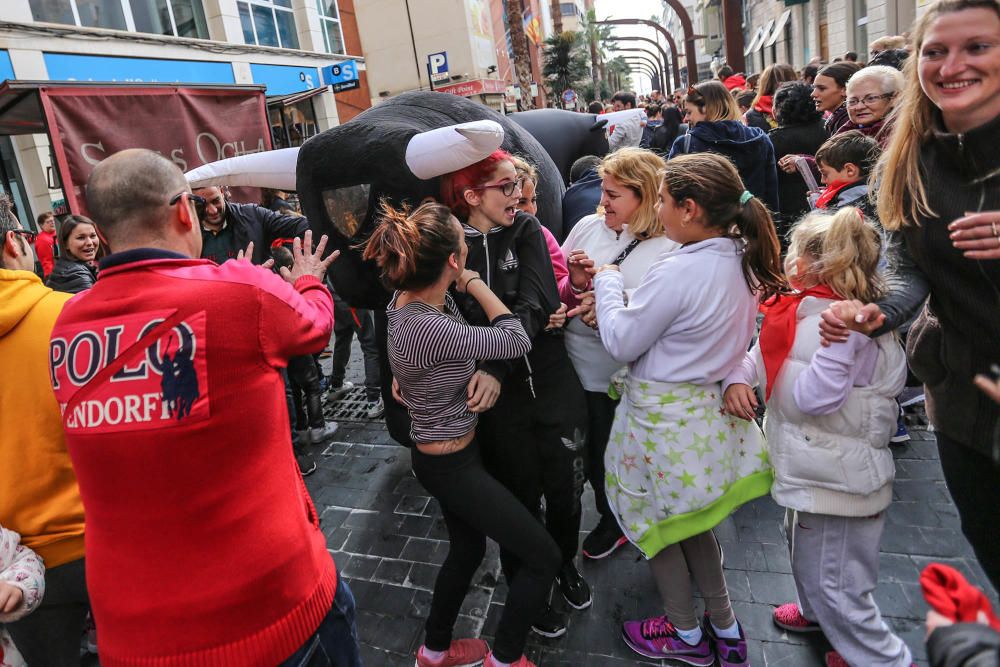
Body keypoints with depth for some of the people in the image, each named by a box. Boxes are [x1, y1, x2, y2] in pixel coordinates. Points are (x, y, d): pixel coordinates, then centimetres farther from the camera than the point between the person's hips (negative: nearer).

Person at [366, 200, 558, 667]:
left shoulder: (408, 298, -7)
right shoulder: (428, 328, -34)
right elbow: (518, 341, -25)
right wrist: (475, 284, -16)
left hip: (446, 455, 9)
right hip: (451, 465, -9)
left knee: (467, 549, 28)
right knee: (543, 556, 4)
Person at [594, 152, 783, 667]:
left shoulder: (678, 271, -28)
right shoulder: (741, 261, -2)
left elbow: (621, 344, -17)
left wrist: (607, 282, -5)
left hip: (663, 413, -8)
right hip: (708, 407, 8)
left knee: (655, 520, 16)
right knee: (688, 519, 25)